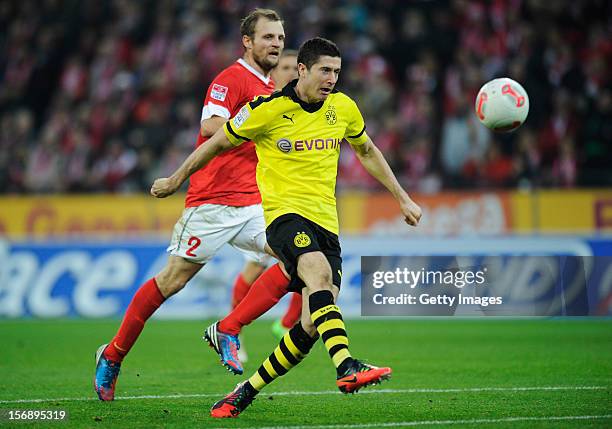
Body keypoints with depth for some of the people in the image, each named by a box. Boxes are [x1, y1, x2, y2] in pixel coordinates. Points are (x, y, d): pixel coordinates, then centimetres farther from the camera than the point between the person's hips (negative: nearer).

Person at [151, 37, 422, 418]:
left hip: (326, 221, 5)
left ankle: (248, 391, 9)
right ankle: (347, 368, -50)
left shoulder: (343, 108, 8)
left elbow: (367, 151, 27)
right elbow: (218, 143, 8)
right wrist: (175, 181, 16)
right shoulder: (269, 109, -5)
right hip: (284, 212, -5)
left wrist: (403, 198, 25)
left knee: (312, 327, -7)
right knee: (319, 272, -36)